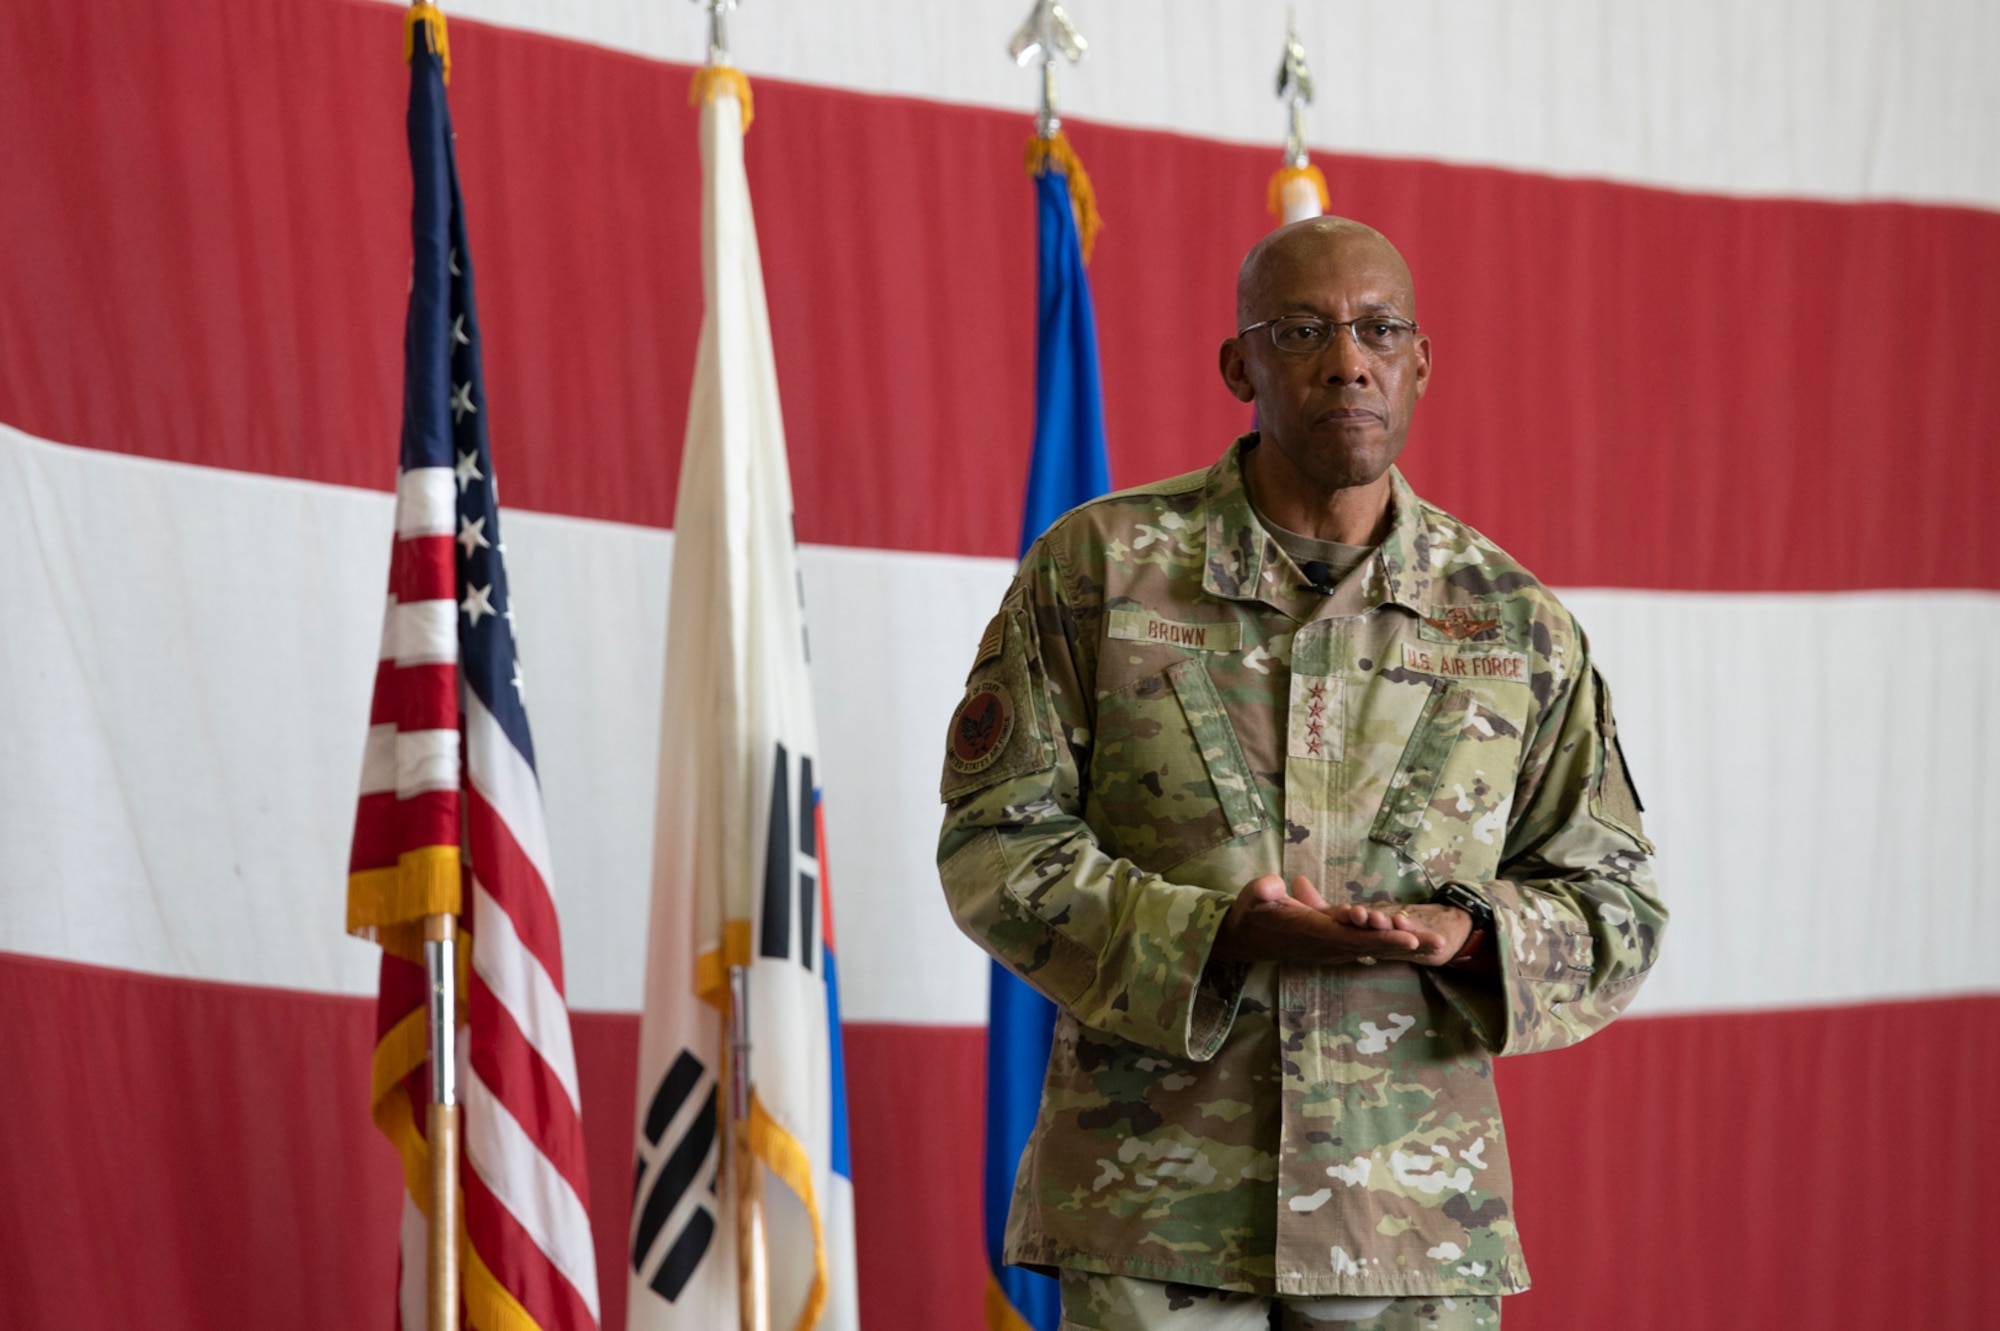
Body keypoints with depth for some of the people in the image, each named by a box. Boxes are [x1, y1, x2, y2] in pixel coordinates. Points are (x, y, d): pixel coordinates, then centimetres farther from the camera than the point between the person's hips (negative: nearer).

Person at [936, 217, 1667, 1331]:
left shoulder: (1516, 623, 7)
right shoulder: (1096, 569, 1)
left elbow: (1617, 903, 11)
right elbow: (998, 840, -1)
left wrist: (1471, 935, -12)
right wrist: (1218, 933, -17)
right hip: (1152, 1199, -2)